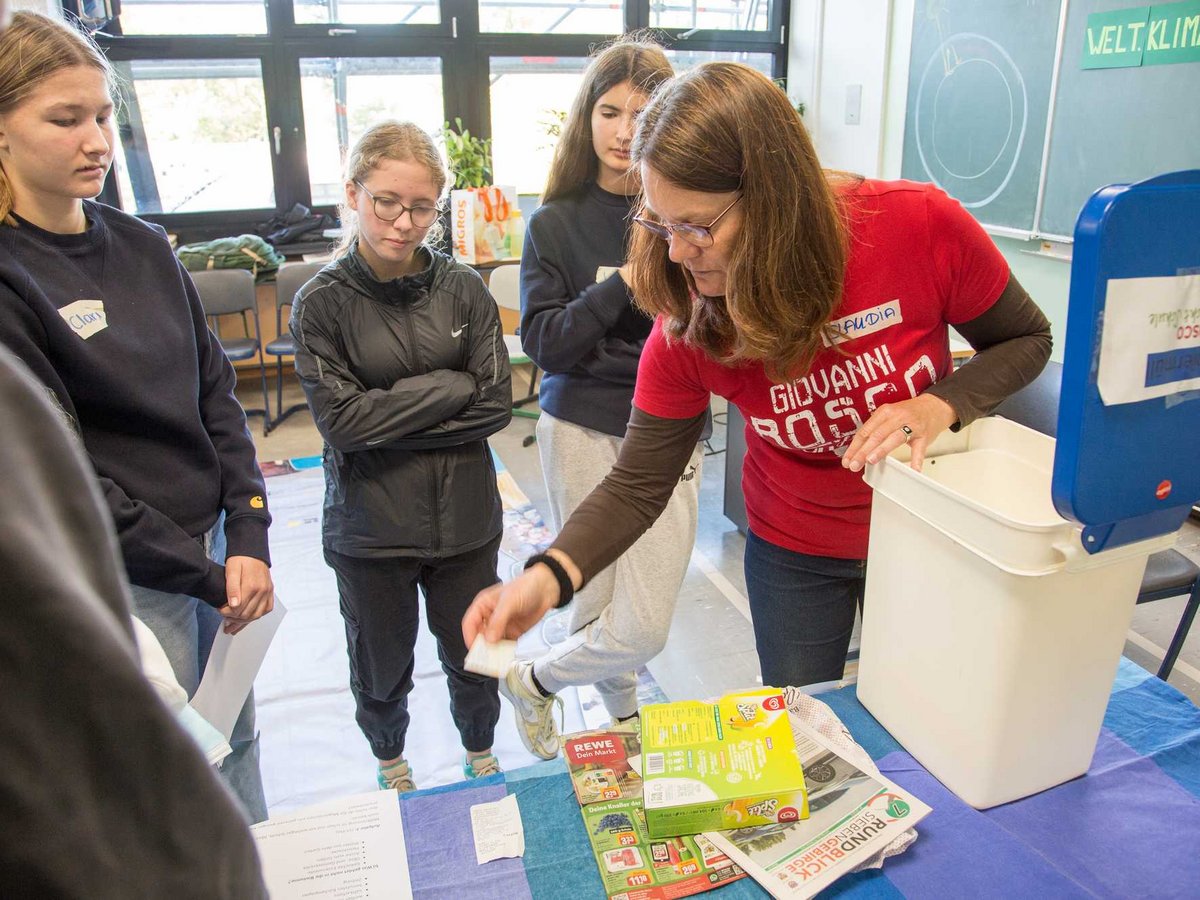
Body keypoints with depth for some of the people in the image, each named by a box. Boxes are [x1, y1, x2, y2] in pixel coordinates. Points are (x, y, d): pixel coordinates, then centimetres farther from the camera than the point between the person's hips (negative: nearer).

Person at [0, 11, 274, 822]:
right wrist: (205, 574, -13)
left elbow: (216, 396, 6)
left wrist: (249, 538, -4)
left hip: (215, 551, 6)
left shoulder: (144, 248, 5)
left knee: (237, 752, 20)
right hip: (121, 586, -5)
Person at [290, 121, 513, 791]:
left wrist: (387, 417, -13)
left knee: (472, 656, 18)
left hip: (465, 517, 1)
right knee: (382, 666, 19)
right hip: (370, 527, -1)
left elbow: (496, 406, -9)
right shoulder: (323, 302, -8)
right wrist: (450, 387, -15)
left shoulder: (464, 289, -4)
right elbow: (340, 420, -17)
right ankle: (391, 760, 50)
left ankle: (481, 754, 48)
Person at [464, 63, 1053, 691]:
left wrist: (942, 404, -28)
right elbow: (639, 484, -17)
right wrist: (551, 575, -34)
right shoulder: (686, 326, -22)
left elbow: (1026, 340, -8)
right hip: (795, 553, 0)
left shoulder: (921, 225, -26)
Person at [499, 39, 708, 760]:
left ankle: (534, 680, 31)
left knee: (643, 626, 1)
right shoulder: (556, 223, -1)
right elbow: (544, 343, -8)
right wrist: (623, 285, -19)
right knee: (599, 606, 7)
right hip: (582, 429, 0)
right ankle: (623, 712, 39)